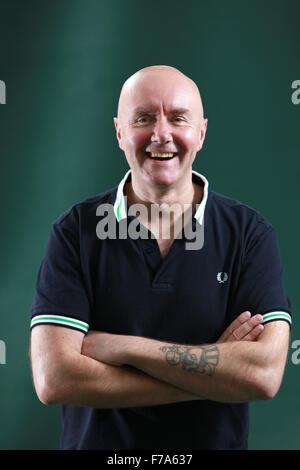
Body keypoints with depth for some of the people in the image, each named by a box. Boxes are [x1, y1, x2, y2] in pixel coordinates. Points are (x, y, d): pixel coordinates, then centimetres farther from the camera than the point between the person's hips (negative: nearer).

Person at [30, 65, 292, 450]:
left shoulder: (249, 232, -10)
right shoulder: (76, 231, -11)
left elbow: (265, 375, -21)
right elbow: (54, 379, -21)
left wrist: (122, 347, -22)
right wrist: (215, 373, -22)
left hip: (217, 441, 1)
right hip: (96, 441, 0)